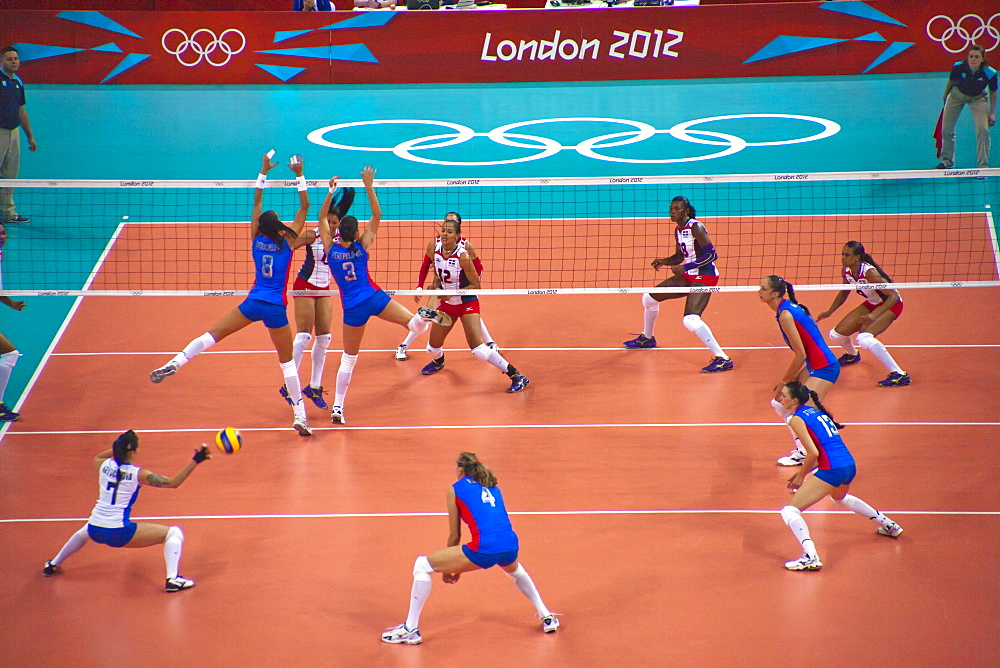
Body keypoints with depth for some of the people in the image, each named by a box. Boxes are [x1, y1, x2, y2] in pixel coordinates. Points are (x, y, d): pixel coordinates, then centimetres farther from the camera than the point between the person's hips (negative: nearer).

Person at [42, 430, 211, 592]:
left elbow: (97, 457, 31)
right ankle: (172, 579, -13)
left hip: (95, 531, 5)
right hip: (119, 533, -5)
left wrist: (118, 448, 21)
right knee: (174, 533, 1)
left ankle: (53, 565, 52)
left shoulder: (104, 465, 3)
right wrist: (195, 461, -18)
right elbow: (173, 483, -14)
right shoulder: (138, 474, -9)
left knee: (84, 532, 44)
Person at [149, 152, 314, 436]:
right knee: (287, 361, 7)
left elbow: (257, 202, 12)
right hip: (276, 308, -1)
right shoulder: (288, 241, -4)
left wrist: (264, 172, 14)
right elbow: (304, 206, 2)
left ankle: (175, 363, -22)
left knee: (213, 334, 0)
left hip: (254, 302, 1)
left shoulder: (257, 240, 2)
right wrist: (299, 176, 3)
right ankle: (300, 416, 7)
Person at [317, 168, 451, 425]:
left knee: (348, 358, 10)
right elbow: (377, 214, 1)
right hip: (374, 297, -1)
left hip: (353, 307, 1)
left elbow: (322, 217, 9)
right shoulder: (362, 246, -5)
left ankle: (337, 408, 7)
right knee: (415, 325, 1)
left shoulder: (330, 248, -4)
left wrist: (331, 191, 9)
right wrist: (369, 186, -2)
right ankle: (425, 315, -37)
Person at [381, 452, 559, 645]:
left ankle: (411, 629, 3)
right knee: (514, 570, 44)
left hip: (485, 549, -6)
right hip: (510, 546, 6)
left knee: (422, 565, 7)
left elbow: (455, 535, 13)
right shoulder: (492, 487, 27)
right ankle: (546, 617, 43)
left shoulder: (456, 489, 12)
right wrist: (460, 568, 38)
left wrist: (448, 569, 28)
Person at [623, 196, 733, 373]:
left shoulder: (695, 227, -18)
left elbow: (711, 254, -23)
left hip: (705, 277, -10)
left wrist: (685, 267, -27)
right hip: (688, 277, 10)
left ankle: (723, 359, -24)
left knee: (690, 320, -28)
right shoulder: (678, 230, 8)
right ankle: (647, 338, 42)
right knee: (649, 297, 17)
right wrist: (664, 262, 0)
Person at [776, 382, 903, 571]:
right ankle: (888, 525, 50)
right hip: (850, 466, 9)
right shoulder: (816, 411, 19)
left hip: (832, 470, -9)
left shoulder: (796, 419, -6)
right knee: (840, 498, 42)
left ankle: (811, 556, -25)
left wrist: (801, 476, -1)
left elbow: (813, 453, -14)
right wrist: (804, 472, 18)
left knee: (789, 511, -6)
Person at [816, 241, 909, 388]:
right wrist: (830, 311, 2)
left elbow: (893, 296, -33)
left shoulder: (869, 272, -32)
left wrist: (874, 316, -42)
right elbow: (844, 293, 12)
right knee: (836, 334, 7)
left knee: (864, 338, -31)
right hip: (871, 304, 8)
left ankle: (900, 375, -25)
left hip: (891, 305, -8)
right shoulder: (847, 271, -10)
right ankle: (852, 355, 44)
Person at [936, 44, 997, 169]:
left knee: (983, 130, -17)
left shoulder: (990, 73, -29)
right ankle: (947, 161, 27)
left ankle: (983, 165, -6)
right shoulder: (958, 67, -29)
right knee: (946, 130, 4)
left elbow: (993, 92, -10)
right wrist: (945, 98, 8)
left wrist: (992, 113, -8)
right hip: (957, 95, 1)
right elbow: (950, 82, -5)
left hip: (978, 99, -1)